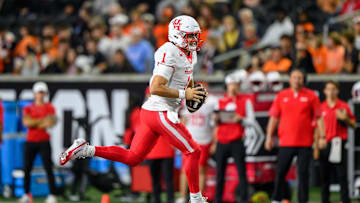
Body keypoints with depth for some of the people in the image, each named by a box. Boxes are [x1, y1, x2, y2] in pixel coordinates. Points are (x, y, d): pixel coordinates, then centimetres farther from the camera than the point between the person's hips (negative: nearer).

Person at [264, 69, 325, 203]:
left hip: (305, 143, -1)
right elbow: (274, 117, 10)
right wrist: (269, 136, 4)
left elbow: (319, 118, 4)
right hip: (286, 142, 1)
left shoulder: (311, 96, 4)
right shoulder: (281, 96, 7)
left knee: (303, 173, 0)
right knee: (280, 172, 2)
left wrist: (322, 136, -3)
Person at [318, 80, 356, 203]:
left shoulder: (343, 106, 6)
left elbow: (353, 125, 6)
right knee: (324, 175, 3)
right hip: (324, 145, 2)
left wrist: (345, 119, -13)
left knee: (342, 174, -7)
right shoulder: (321, 107, 10)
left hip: (339, 144, -2)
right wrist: (319, 140, -1)